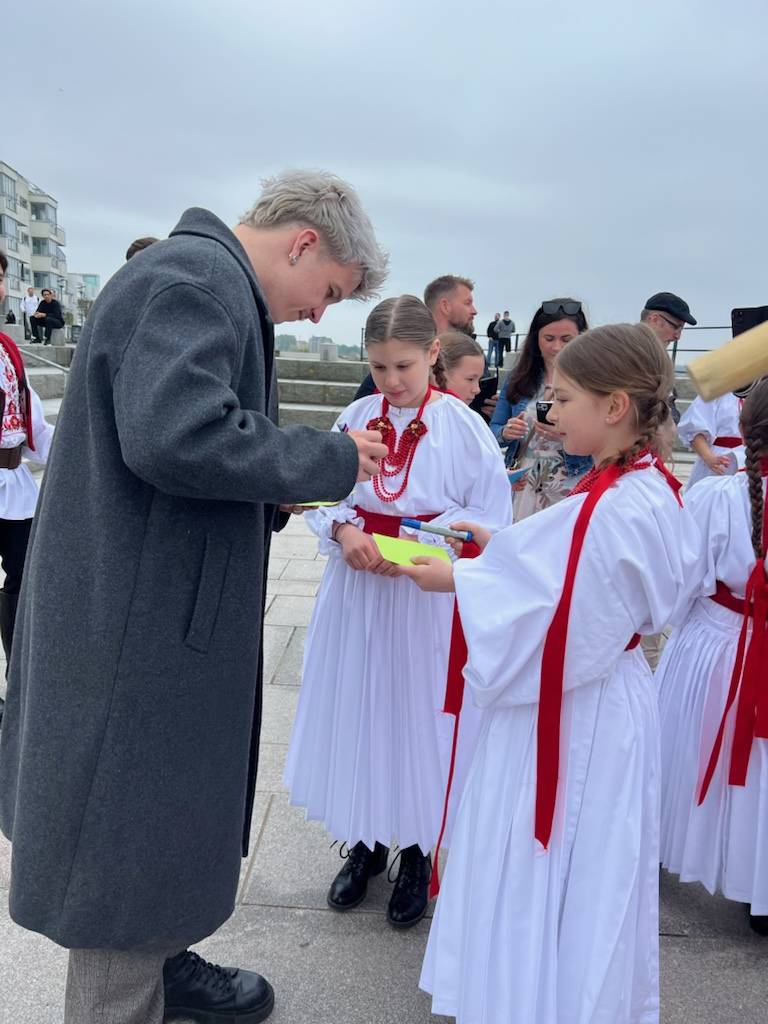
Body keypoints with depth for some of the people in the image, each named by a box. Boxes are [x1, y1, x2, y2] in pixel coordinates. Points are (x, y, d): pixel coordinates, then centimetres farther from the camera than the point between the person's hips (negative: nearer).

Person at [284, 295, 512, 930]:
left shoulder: (463, 427, -9)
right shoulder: (355, 418, 1)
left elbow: (490, 517, -7)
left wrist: (424, 544, -19)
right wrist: (343, 531, -15)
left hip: (427, 597, -3)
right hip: (356, 587, 4)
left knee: (419, 716, 7)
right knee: (355, 710, 13)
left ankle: (417, 855, 31)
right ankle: (365, 845, 35)